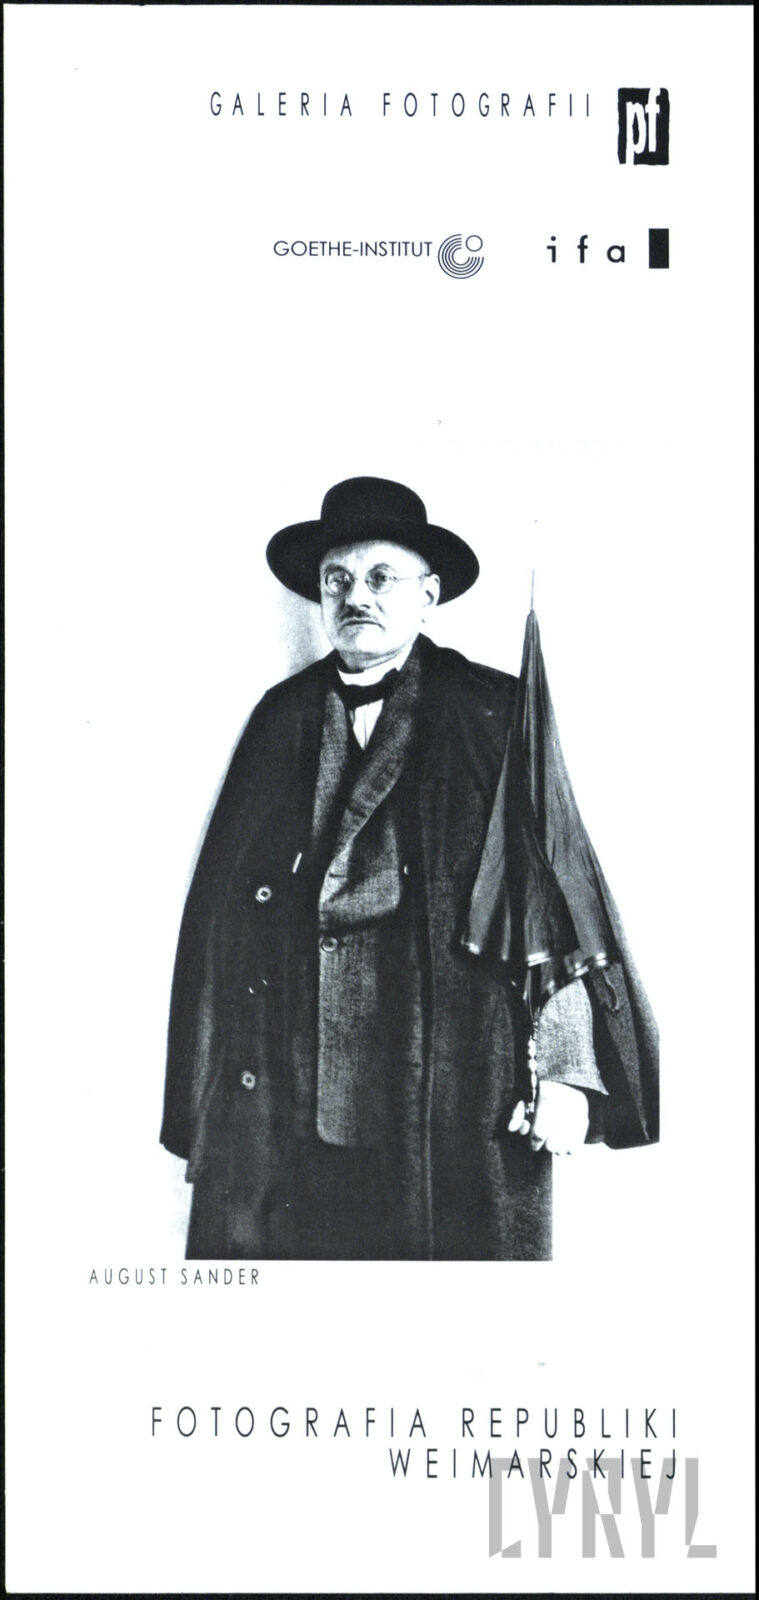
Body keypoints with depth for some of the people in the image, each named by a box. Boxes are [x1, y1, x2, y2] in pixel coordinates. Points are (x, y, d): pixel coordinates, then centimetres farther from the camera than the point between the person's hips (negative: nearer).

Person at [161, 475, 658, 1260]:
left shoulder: (496, 715, 6)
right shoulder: (279, 717, 14)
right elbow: (218, 912, 11)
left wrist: (564, 1070, -11)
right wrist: (204, 1107, 4)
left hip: (454, 1103, -2)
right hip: (282, 1101, 3)